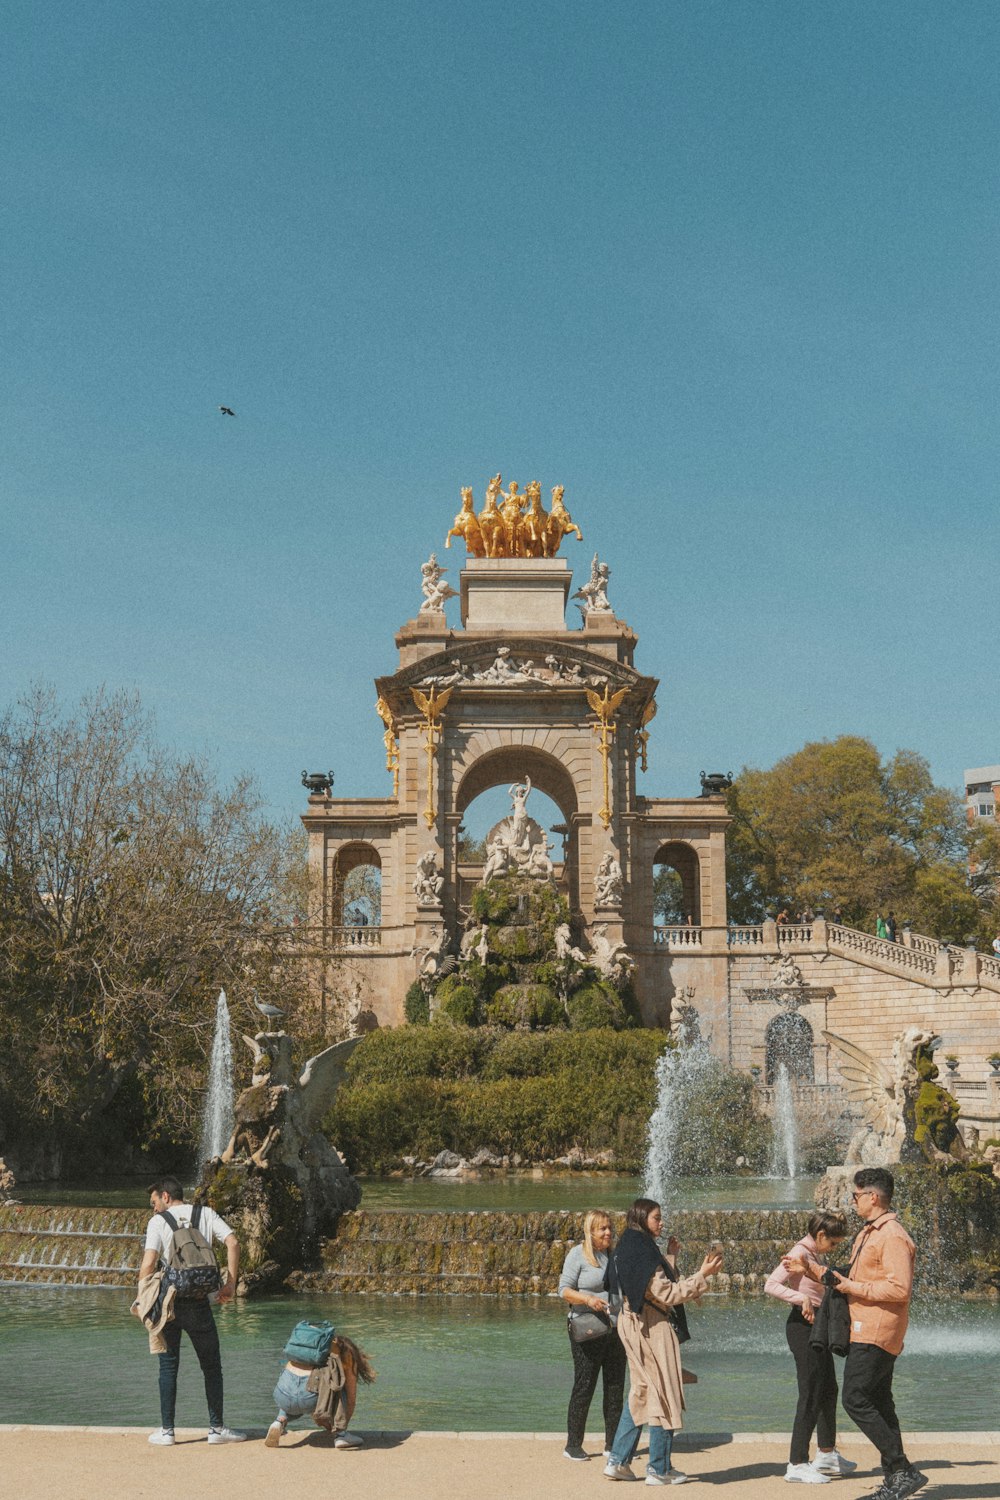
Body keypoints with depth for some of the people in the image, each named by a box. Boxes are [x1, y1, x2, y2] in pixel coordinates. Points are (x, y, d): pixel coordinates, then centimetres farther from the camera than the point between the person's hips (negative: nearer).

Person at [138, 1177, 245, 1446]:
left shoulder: (158, 1222, 0)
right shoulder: (205, 1214, 8)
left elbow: (148, 1263, -12)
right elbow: (233, 1243, -4)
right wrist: (230, 1283, 0)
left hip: (167, 1301, -1)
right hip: (198, 1302, 1)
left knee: (168, 1366, 9)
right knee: (211, 1365, 9)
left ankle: (166, 1430, 10)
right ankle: (216, 1428, 10)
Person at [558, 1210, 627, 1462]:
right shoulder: (578, 1255, -6)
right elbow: (564, 1290, -11)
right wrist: (587, 1299, -26)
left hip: (616, 1329, 6)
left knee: (615, 1387, 8)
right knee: (584, 1387, -3)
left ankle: (613, 1443, 18)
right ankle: (573, 1445, 5)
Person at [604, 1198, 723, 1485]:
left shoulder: (628, 1248, 11)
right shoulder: (642, 1251, -19)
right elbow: (667, 1294, -19)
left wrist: (670, 1258, 19)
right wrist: (702, 1275, -16)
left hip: (635, 1326, 10)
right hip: (653, 1329, -10)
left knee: (641, 1392, 16)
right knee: (663, 1395, 1)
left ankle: (618, 1461, 17)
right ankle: (659, 1469, 9)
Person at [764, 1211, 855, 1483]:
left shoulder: (817, 1255, 12)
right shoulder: (800, 1253, -16)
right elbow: (771, 1285, -25)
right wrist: (802, 1298, -33)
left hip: (818, 1327, 10)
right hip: (803, 1326, -10)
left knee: (829, 1392, 19)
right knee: (811, 1397, -8)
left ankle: (826, 1454, 33)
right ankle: (797, 1465, -3)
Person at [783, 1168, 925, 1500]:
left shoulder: (893, 1236, -15)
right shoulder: (868, 1234, 18)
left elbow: (899, 1288, -24)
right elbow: (851, 1280, 24)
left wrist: (850, 1286, -20)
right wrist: (810, 1269, 19)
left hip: (875, 1334, -10)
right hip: (865, 1332, 11)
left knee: (856, 1400, -12)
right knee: (878, 1404, 11)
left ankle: (902, 1470, -8)